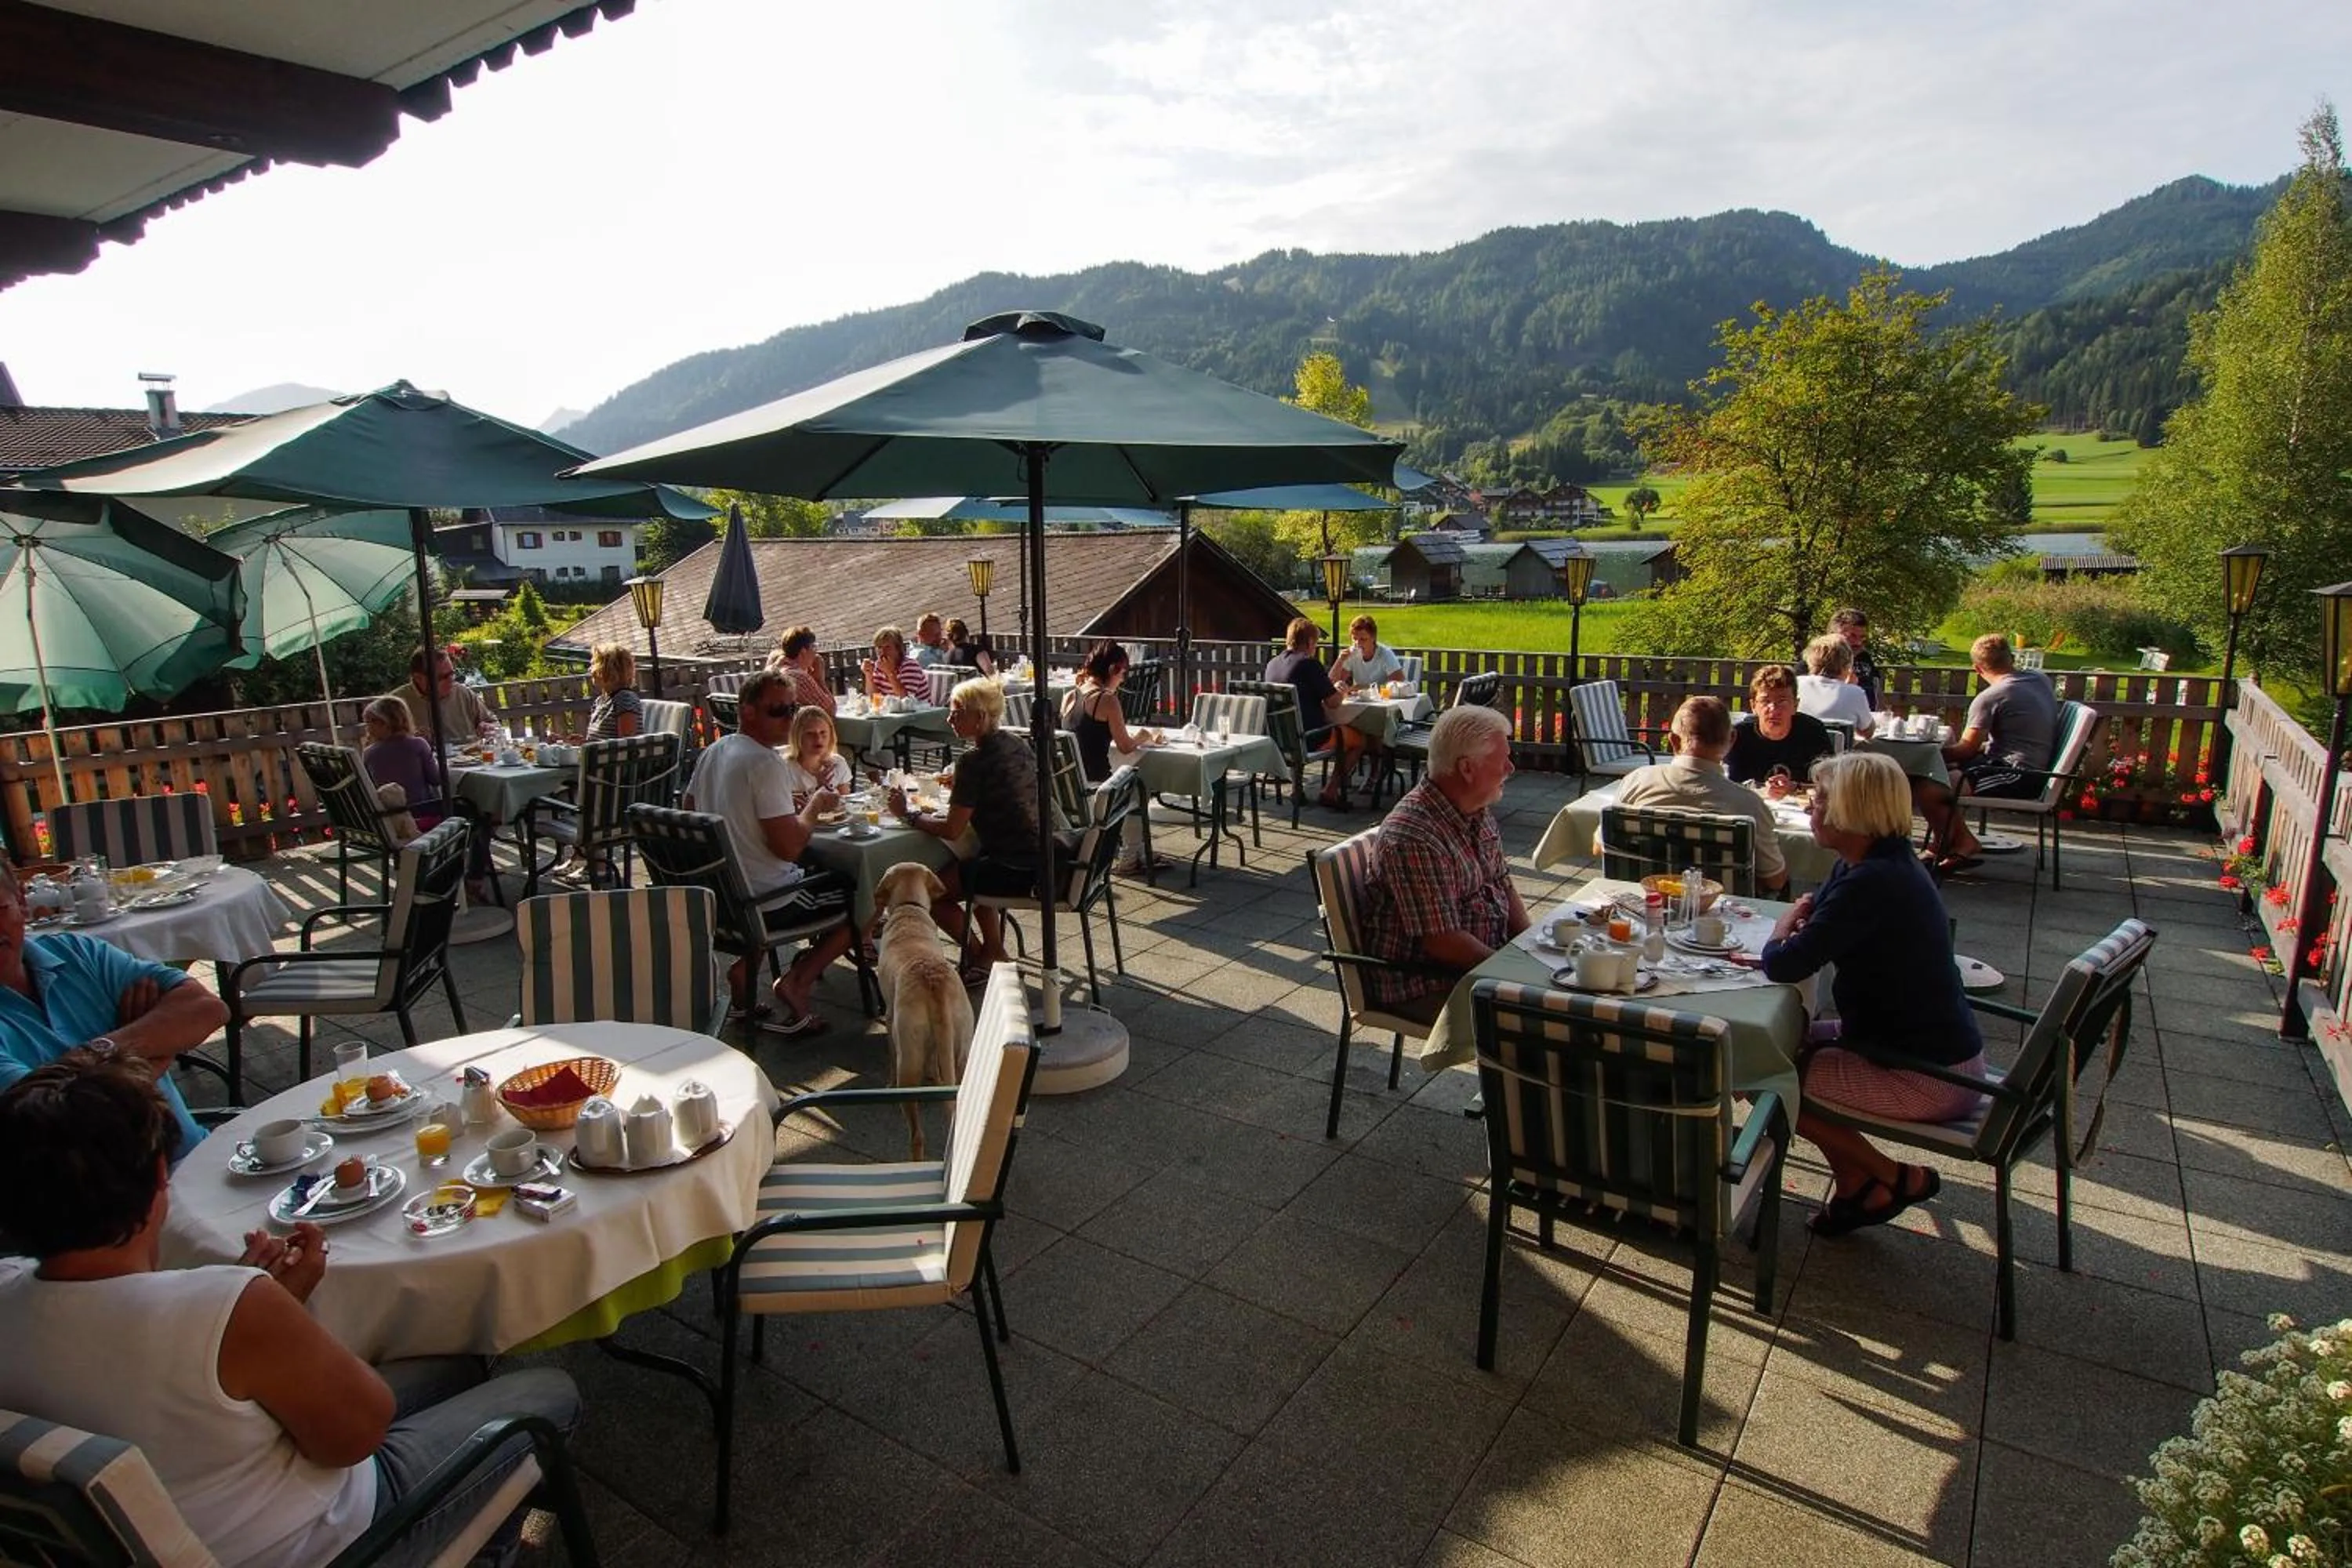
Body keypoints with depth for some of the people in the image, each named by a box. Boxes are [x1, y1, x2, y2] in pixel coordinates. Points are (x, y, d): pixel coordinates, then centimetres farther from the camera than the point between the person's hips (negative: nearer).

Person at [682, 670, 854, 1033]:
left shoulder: (713, 752, 6)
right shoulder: (765, 763, -21)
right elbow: (789, 847, -26)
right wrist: (814, 806, -7)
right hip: (765, 901, -9)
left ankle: (745, 970, 18)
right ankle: (795, 983, 2)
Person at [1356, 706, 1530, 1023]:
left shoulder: (1479, 813, 5)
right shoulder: (1413, 838, -26)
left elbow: (1503, 886, 15)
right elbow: (1442, 942, -25)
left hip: (1481, 960, 9)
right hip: (1421, 985, -9)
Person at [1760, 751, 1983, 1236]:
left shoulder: (1870, 884, -28)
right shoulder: (1886, 861, 5)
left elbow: (1783, 965, -29)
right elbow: (1816, 907, 17)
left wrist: (1783, 928, -6)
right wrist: (1801, 920, -8)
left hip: (1929, 1078, -10)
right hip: (1939, 1048, 10)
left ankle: (1900, 1179, 10)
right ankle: (1858, 1184, 21)